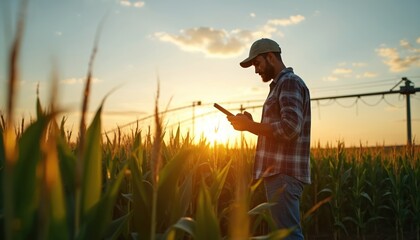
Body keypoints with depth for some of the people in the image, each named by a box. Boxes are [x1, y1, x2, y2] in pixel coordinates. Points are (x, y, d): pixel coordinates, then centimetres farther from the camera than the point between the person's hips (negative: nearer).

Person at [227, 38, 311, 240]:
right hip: (279, 172, 10)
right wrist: (250, 124, 9)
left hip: (284, 173, -10)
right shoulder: (281, 86, 22)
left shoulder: (290, 82, -8)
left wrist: (250, 125, -14)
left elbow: (290, 128, -22)